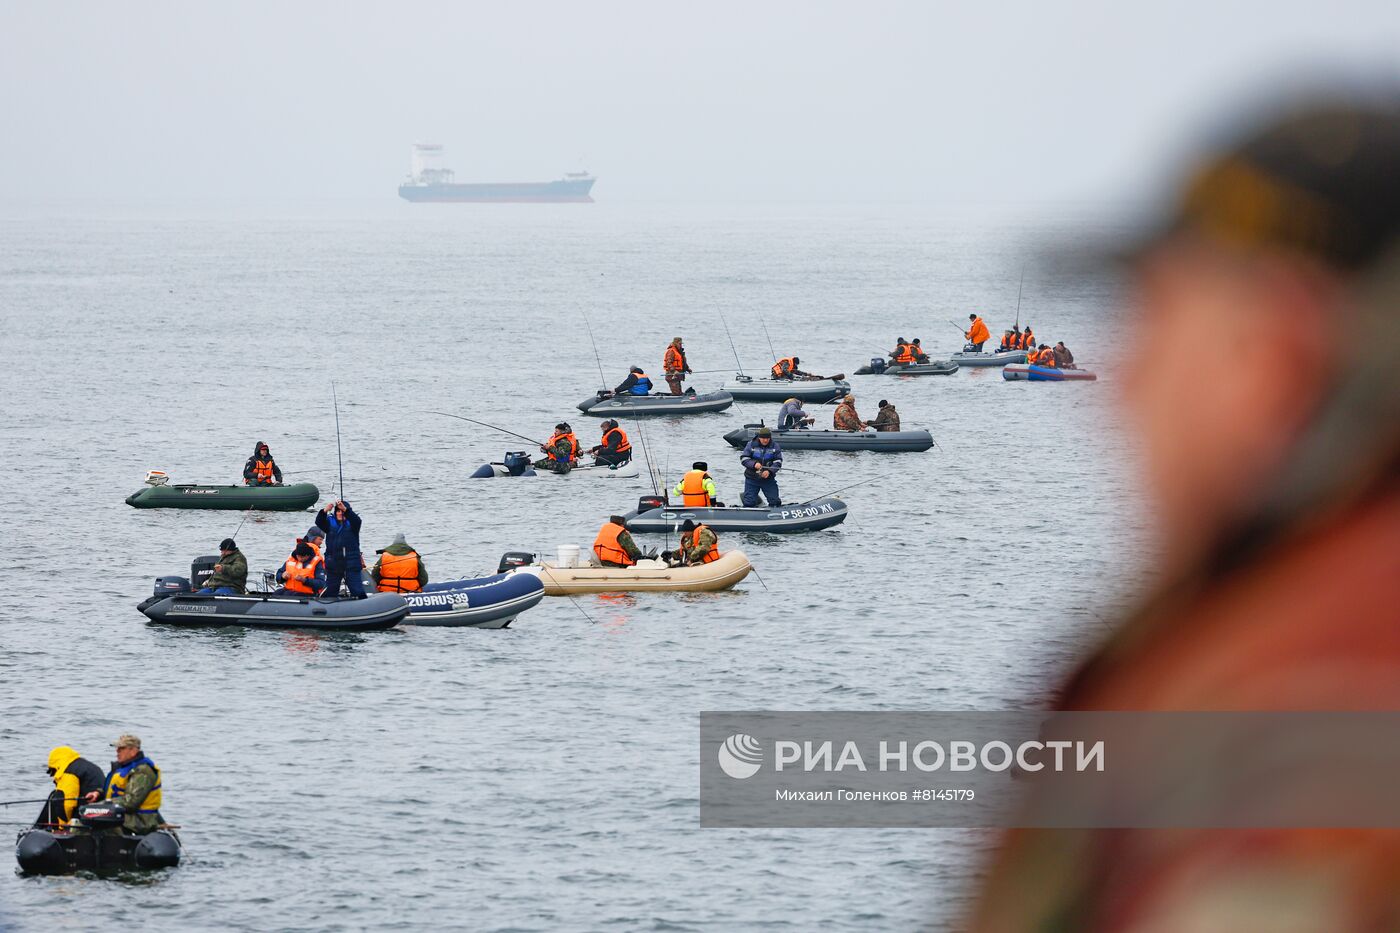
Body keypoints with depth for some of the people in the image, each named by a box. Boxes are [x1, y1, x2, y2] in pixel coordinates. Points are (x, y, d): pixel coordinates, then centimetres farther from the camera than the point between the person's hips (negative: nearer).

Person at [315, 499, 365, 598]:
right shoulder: (330, 522, 6)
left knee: (358, 591, -6)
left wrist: (345, 509, -36)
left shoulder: (352, 522, 0)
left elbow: (357, 521, -21)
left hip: (351, 564, -3)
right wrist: (325, 511, -30)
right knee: (330, 592, 11)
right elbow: (319, 523, -10)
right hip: (333, 564, 3)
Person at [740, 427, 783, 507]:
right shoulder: (751, 445, -4)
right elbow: (743, 458, -7)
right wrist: (754, 464, -26)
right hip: (752, 479, -1)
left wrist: (769, 471, -23)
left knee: (775, 502, -1)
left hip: (768, 479, 1)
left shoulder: (775, 446, -2)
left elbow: (778, 462, -5)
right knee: (749, 503, -3)